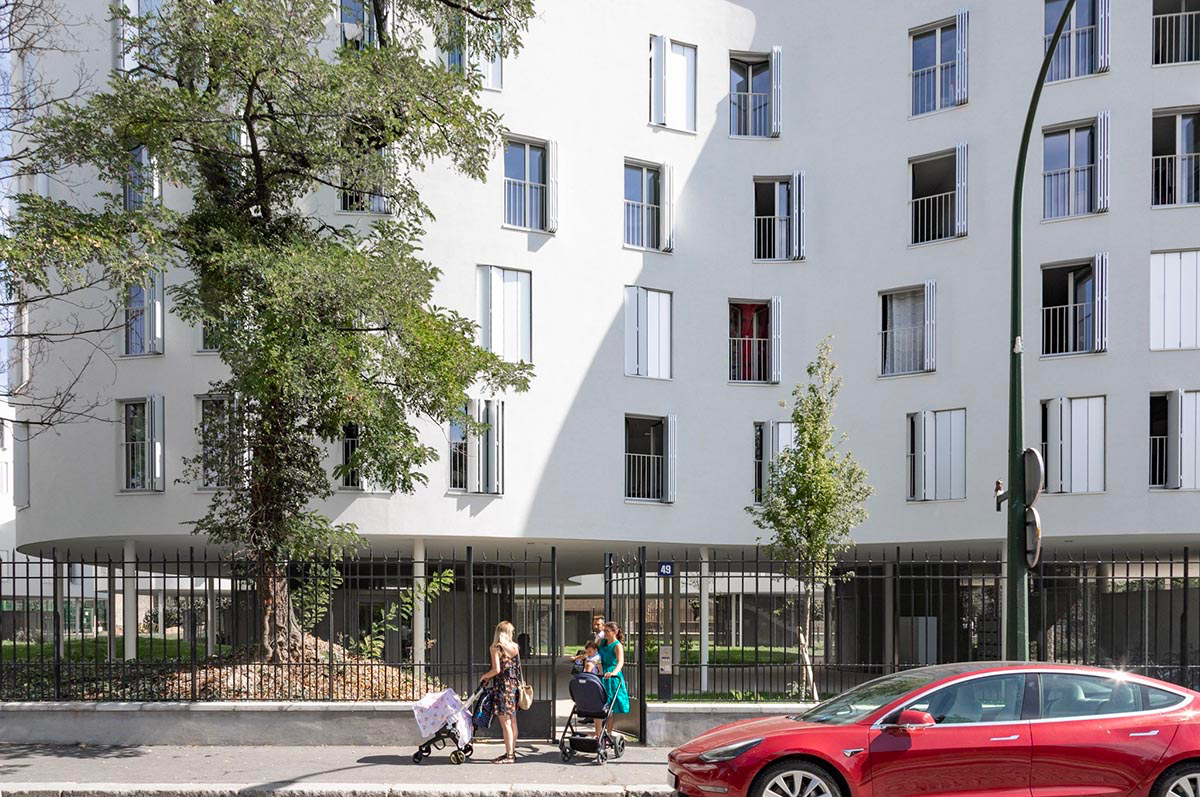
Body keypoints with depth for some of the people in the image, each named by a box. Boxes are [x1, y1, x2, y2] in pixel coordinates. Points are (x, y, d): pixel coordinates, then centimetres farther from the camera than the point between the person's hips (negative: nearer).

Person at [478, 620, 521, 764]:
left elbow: (497, 670, -15)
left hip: (502, 686, -7)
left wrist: (484, 676, 1)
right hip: (514, 685, 7)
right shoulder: (515, 647, 7)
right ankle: (512, 752, 18)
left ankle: (509, 755, -5)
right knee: (512, 721, 12)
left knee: (505, 723, -5)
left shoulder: (495, 647, -10)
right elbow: (517, 668, 10)